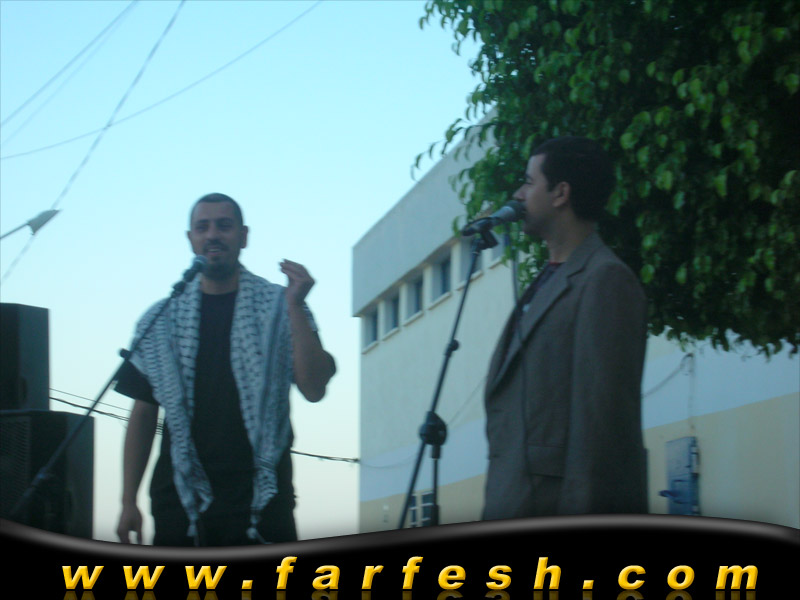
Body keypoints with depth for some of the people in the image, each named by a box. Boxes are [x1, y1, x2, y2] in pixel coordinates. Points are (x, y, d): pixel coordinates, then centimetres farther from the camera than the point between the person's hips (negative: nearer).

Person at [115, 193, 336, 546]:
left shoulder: (277, 309, 7)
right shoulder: (161, 320, 13)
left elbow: (313, 389, -4)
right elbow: (144, 414, 13)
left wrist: (295, 306, -12)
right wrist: (128, 501, 6)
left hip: (260, 499, -2)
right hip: (182, 500, 2)